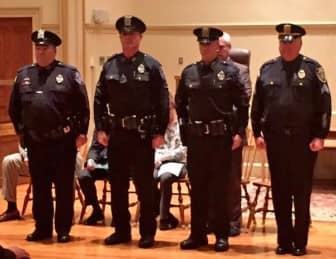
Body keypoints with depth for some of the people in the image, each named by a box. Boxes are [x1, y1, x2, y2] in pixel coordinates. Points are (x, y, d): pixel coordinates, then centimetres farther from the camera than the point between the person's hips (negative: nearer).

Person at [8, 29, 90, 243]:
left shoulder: (69, 74, -2)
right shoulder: (23, 75, 9)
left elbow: (83, 106, -3)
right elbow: (14, 107, 15)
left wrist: (82, 133, -7)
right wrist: (20, 130, 10)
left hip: (63, 141, -3)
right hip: (34, 141, 4)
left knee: (64, 187, 4)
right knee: (39, 187, 11)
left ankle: (64, 230, 14)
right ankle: (42, 228, 21)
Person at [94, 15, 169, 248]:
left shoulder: (151, 65, -2)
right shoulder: (110, 65, 8)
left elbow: (163, 102, -6)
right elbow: (100, 99, 8)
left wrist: (160, 132, -11)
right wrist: (101, 129, 0)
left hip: (143, 134, -4)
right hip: (116, 133, 4)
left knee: (145, 185, 3)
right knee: (117, 184, 10)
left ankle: (148, 232, 13)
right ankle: (121, 230, 22)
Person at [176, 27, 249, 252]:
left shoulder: (230, 71, -2)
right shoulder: (188, 72, 7)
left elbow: (243, 104, -2)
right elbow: (180, 103, 15)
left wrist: (239, 133, -7)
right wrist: (185, 128, 8)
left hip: (221, 137, -3)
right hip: (195, 138, 3)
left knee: (220, 188, 3)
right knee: (197, 188, 9)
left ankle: (222, 235, 13)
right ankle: (198, 234, 18)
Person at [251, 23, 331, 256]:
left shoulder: (312, 68, -1)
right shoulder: (267, 69, 8)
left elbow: (324, 104, -4)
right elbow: (257, 104, 9)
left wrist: (320, 136, -10)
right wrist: (257, 133, 3)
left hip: (304, 140, -2)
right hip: (275, 139, 3)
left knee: (302, 193, 5)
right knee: (280, 192, 7)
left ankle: (300, 242, 14)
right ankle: (284, 241, 17)